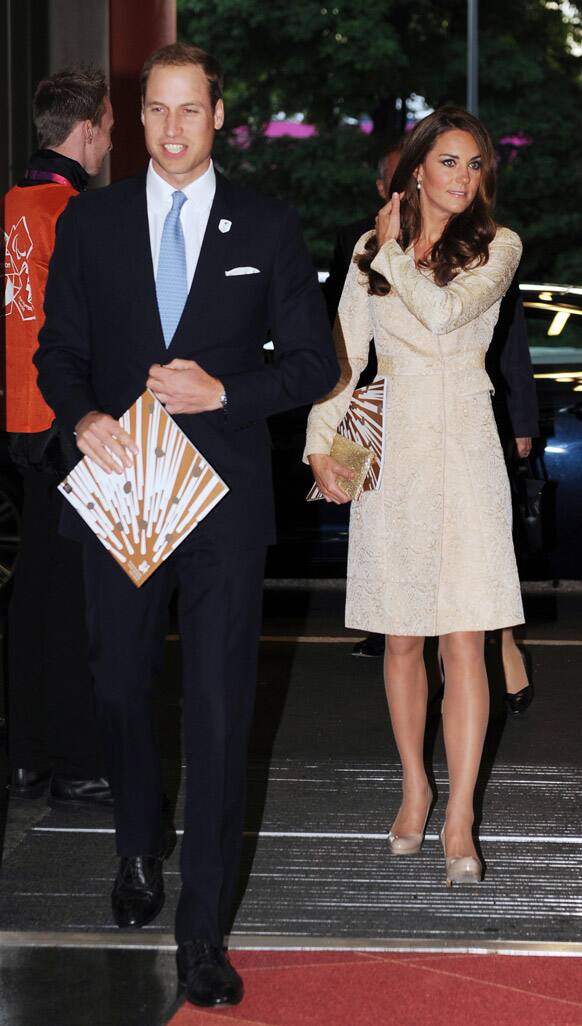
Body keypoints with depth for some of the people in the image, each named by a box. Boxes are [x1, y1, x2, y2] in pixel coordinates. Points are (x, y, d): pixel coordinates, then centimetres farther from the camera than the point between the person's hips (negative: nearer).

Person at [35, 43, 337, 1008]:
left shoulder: (267, 227, 2)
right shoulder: (90, 222, 5)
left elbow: (315, 361, 2)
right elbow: (59, 349, 9)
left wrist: (224, 392, -14)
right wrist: (83, 415, -12)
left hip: (225, 495, -2)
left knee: (220, 711, -4)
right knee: (120, 688, 14)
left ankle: (203, 932, 4)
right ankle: (140, 848, 42)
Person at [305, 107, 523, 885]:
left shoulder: (497, 247, 4)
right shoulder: (372, 251, 10)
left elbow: (446, 311, -14)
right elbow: (343, 351, 9)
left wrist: (396, 250, -1)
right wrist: (321, 444, 0)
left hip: (464, 448, -2)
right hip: (391, 449, 2)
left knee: (463, 638, -8)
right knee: (401, 639, 8)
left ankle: (459, 820, -6)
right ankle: (415, 789, 23)